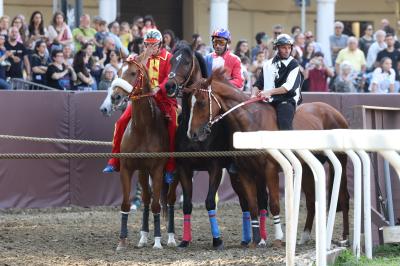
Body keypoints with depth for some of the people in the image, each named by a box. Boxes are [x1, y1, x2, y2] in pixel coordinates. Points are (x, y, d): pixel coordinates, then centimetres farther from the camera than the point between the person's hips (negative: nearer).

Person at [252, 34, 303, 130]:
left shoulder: (293, 64, 1)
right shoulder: (268, 64, 16)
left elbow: (289, 86, -11)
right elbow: (258, 84, 18)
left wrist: (270, 92, -19)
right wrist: (253, 96, -3)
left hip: (287, 100, -5)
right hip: (269, 101, 5)